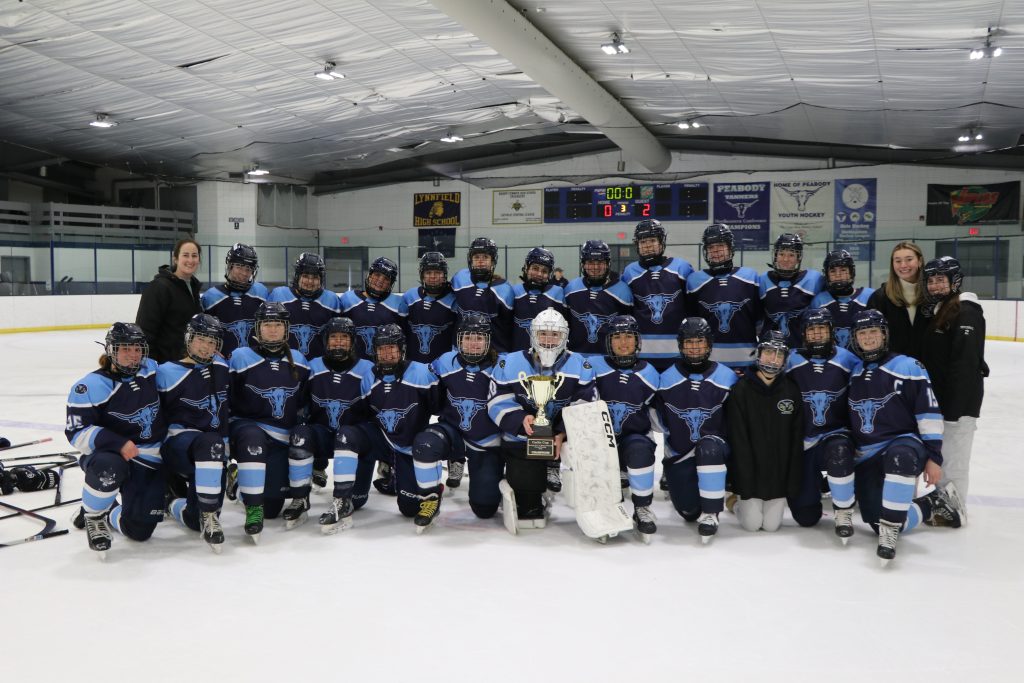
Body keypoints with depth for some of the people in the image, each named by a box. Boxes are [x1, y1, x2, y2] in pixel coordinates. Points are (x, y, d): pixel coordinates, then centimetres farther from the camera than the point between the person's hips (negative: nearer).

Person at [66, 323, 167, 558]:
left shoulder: (151, 370, 3)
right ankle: (93, 515, -10)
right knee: (108, 467, -42)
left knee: (139, 530, -4)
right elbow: (77, 432, -19)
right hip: (109, 455, -4)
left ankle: (107, 514, 31)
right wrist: (117, 443, -29)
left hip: (152, 462, 4)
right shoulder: (91, 386, -13)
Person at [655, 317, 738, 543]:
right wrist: (672, 456, 3)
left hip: (715, 450, -2)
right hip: (680, 454, 2)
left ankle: (710, 513, -24)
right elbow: (661, 422, 5)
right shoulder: (666, 380, -3)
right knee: (689, 511, -5)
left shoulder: (727, 378, -4)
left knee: (709, 447, -38)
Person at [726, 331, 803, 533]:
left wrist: (792, 483, -3)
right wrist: (745, 484, -15)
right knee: (752, 524, -6)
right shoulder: (741, 389, -9)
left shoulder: (792, 390, 0)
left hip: (779, 475, 2)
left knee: (772, 525, -1)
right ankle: (738, 501, 25)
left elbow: (796, 439, 2)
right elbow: (738, 440, -11)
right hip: (749, 472, -2)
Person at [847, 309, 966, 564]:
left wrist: (933, 456, -13)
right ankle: (934, 502, 17)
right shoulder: (853, 375, 13)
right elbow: (847, 421, 22)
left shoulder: (906, 367, -4)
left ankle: (890, 527, -35)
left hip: (904, 444, -5)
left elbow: (929, 413, -7)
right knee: (879, 522, -8)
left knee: (899, 456, -44)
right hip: (867, 457, 5)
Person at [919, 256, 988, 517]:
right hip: (938, 397, 9)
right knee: (939, 455, 18)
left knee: (953, 458, -2)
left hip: (959, 399, -9)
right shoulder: (934, 310, 14)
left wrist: (954, 407, -24)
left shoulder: (966, 312, -14)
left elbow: (965, 364, -21)